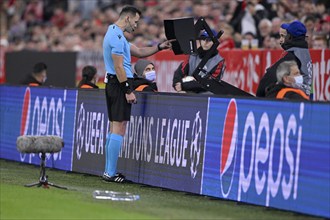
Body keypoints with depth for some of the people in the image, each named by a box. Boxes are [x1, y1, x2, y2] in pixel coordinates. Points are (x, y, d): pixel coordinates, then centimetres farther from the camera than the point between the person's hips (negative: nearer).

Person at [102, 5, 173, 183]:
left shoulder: (115, 33, 19)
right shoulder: (117, 36, -15)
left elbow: (139, 52, 24)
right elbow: (119, 66, -19)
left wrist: (160, 47, 15)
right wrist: (128, 91, -18)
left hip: (112, 83, 11)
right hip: (120, 83, -11)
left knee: (114, 129, 12)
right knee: (119, 129, -10)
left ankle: (109, 171, 14)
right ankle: (110, 173, -11)